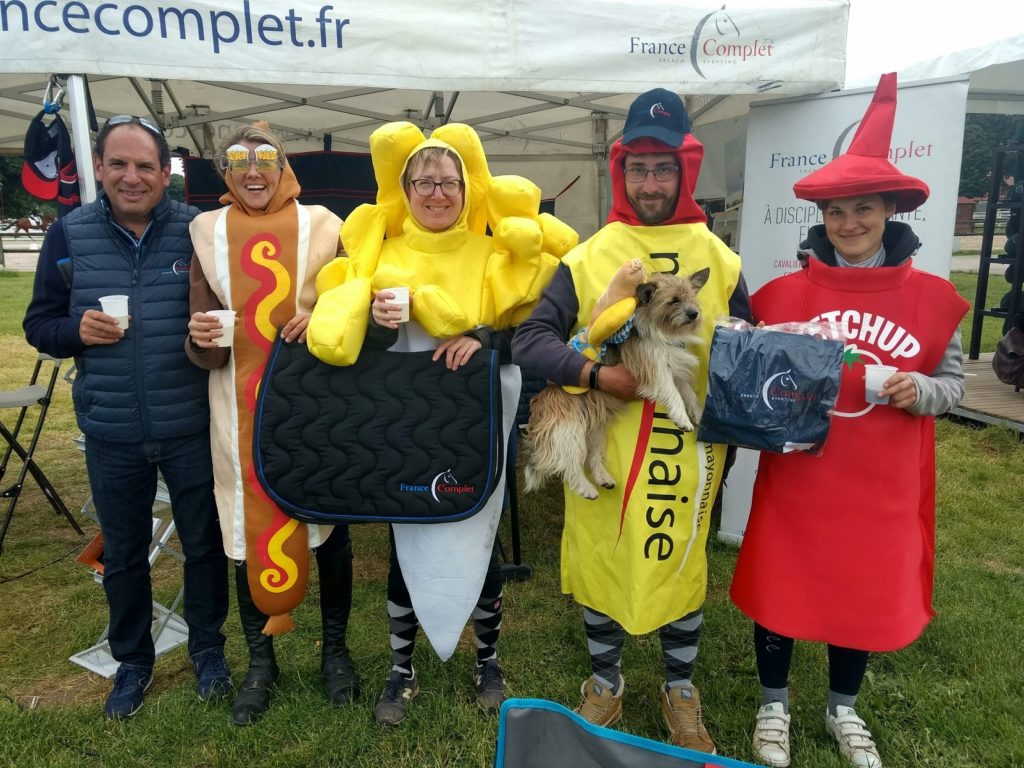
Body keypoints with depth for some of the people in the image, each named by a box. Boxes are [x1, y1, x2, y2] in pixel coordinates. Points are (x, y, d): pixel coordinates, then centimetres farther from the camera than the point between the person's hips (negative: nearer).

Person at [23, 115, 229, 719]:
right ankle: (133, 661, 39)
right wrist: (77, 330, -15)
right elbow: (39, 325, 6)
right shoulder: (70, 234, 0)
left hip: (191, 428, -2)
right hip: (111, 433, 2)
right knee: (123, 554, 17)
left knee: (203, 543, 14)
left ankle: (208, 647, 37)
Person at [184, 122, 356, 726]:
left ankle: (335, 647, 29)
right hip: (244, 411, 1)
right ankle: (261, 659, 27)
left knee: (329, 522, 8)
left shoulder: (321, 225, 1)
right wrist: (203, 339, -21)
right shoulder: (208, 233, 5)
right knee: (248, 528, 7)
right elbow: (205, 355, 3)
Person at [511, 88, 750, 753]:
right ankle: (606, 681, 40)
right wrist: (594, 373, -22)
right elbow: (531, 338, -8)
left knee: (681, 568, 15)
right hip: (602, 451, 0)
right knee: (600, 564, 14)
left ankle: (681, 688, 41)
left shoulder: (718, 258, 1)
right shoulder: (589, 257, -3)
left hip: (687, 454, 1)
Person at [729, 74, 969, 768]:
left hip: (883, 487, 2)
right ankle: (775, 704, 36)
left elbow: (954, 382, 4)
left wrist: (921, 390, -16)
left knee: (870, 594, 16)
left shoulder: (931, 297, -3)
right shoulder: (784, 293, -6)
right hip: (795, 478, -1)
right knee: (780, 587, 10)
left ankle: (844, 708, 43)